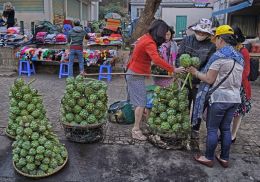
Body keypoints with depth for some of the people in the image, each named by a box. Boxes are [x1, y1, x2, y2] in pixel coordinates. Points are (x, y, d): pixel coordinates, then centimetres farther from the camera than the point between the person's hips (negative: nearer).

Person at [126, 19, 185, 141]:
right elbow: (157, 60, -36)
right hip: (136, 75, -9)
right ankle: (136, 130, -2)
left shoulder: (146, 37, 7)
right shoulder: (149, 43, -23)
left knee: (140, 101, 16)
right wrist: (173, 70, -34)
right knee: (141, 103, -7)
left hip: (134, 73, 10)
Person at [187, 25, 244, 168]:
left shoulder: (219, 56, -14)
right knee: (225, 128, 16)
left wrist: (195, 73, 0)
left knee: (212, 129, 4)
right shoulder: (239, 57, 11)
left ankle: (208, 158, 14)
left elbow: (209, 79, -14)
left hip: (219, 98, -7)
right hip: (235, 98, 8)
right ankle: (224, 158, 24)